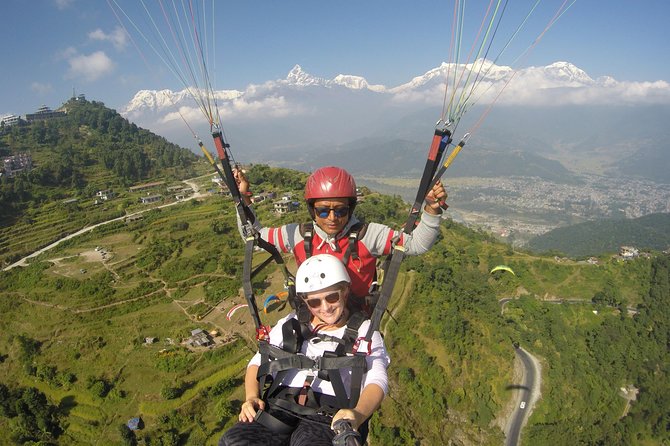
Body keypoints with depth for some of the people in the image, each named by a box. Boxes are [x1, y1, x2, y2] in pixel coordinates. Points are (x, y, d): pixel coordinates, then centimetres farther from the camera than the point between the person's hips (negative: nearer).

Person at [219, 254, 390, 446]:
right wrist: (251, 397, 1)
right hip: (278, 408, 4)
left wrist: (358, 415, -23)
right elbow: (258, 362, 23)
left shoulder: (363, 330, 12)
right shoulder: (290, 324, 22)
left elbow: (377, 381, -2)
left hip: (328, 418, -3)